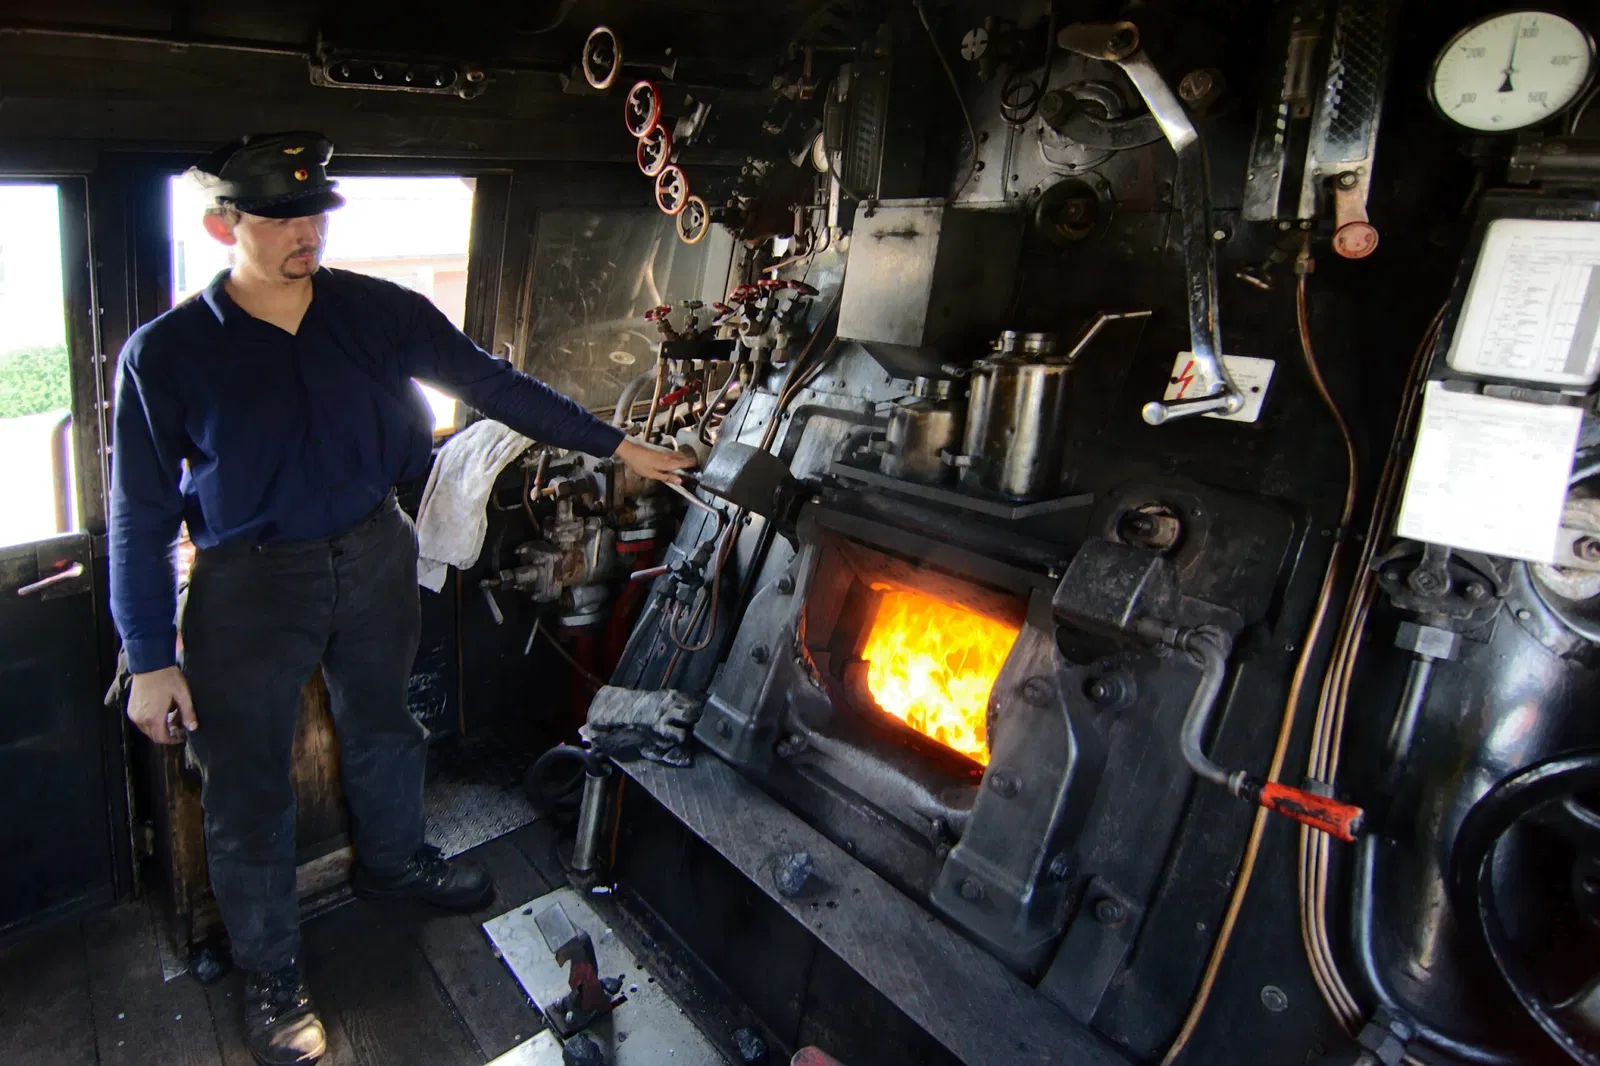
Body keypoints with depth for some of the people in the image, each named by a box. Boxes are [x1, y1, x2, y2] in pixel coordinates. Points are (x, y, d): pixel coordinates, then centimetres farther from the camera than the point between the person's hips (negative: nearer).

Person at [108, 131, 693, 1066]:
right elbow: (143, 517, -9)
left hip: (374, 556, 4)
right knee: (251, 789, 8)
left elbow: (493, 384, 0)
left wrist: (615, 444, 0)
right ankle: (271, 972, 32)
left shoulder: (378, 312, -7)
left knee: (382, 727, 24)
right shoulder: (167, 354, -14)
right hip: (252, 585, -3)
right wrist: (152, 659, -8)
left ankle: (393, 861, 53)